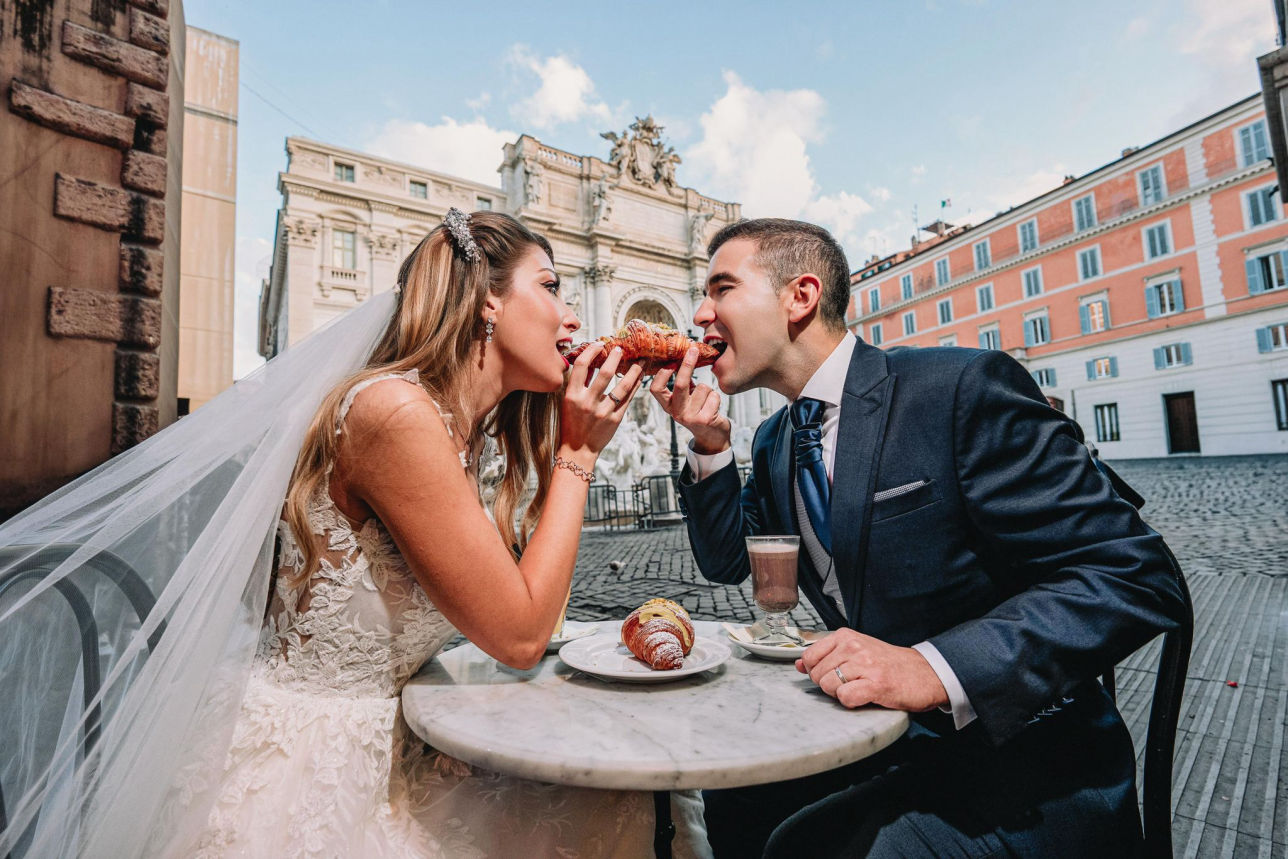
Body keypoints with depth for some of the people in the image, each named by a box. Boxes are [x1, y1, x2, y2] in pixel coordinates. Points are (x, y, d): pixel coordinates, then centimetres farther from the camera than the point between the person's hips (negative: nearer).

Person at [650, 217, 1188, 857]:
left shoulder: (966, 390, -19)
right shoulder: (774, 442, 4)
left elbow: (1134, 577, -20)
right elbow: (727, 563, 8)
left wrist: (935, 668, -32)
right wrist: (709, 442, -7)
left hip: (1014, 755, -6)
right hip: (883, 737, 7)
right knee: (728, 803, 4)